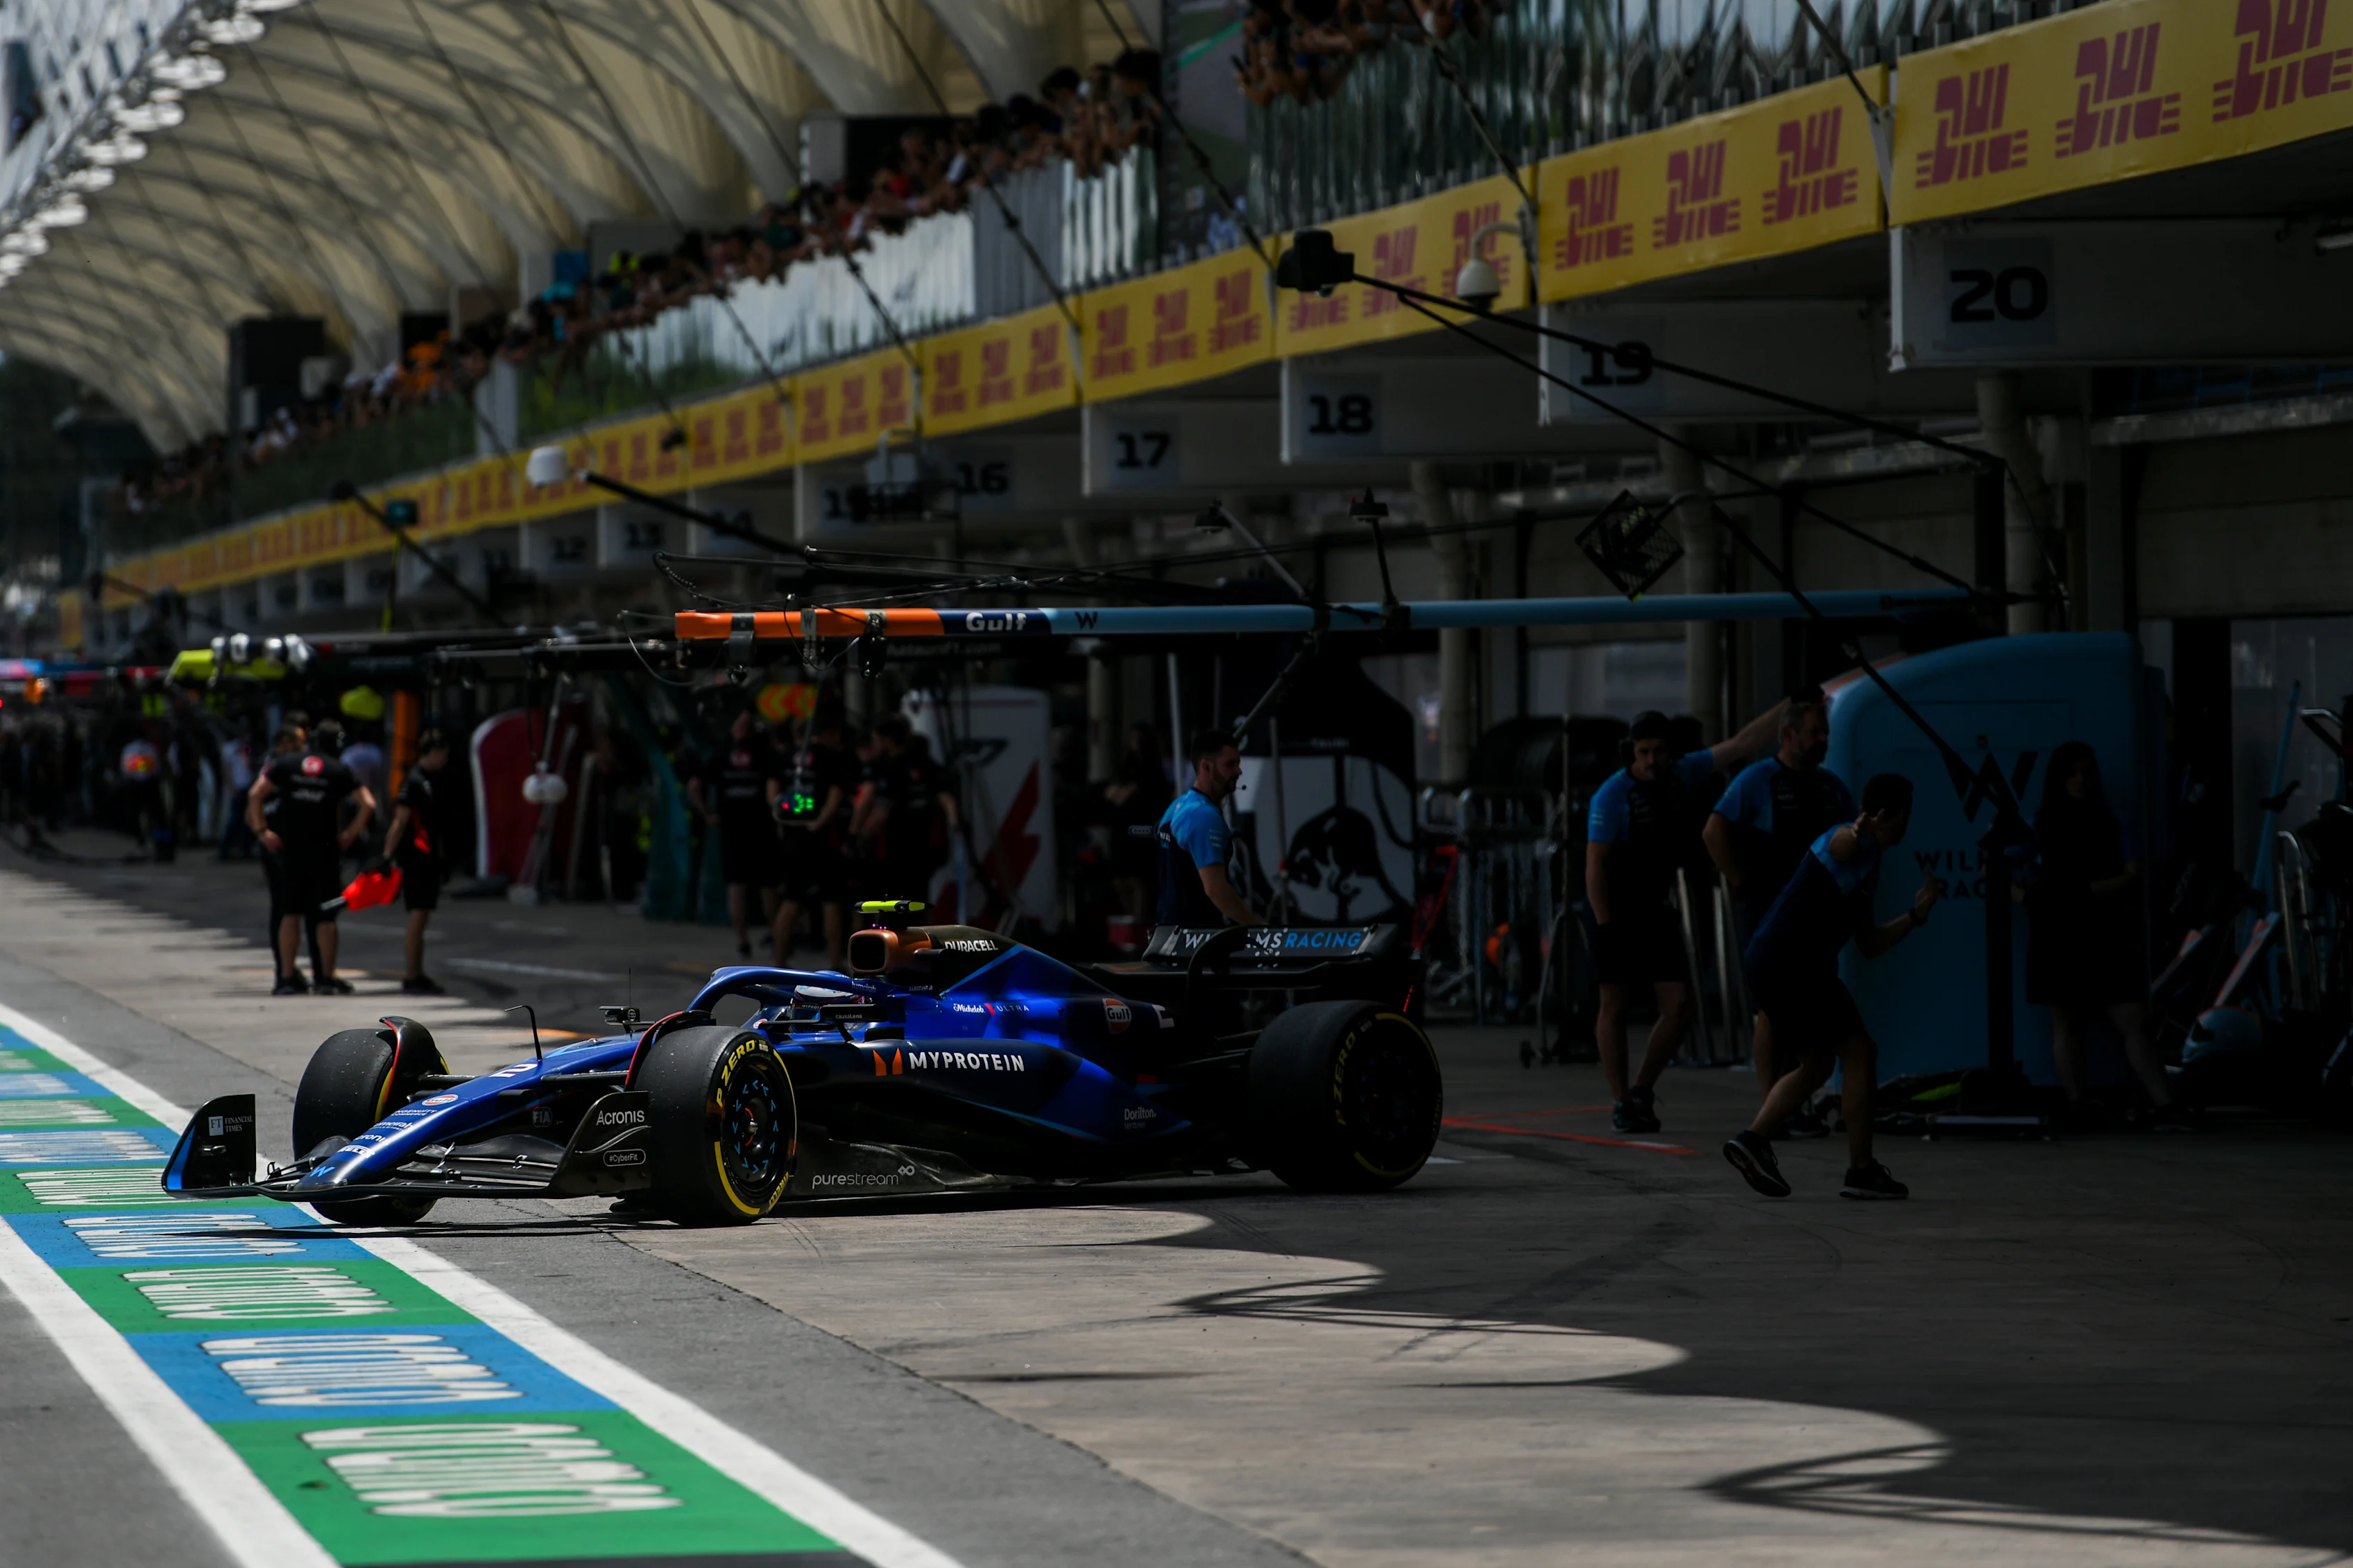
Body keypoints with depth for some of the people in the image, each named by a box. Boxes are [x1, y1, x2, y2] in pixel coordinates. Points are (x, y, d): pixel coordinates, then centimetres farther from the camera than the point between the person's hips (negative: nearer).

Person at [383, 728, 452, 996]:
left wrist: (442, 854, 22)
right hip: (415, 857, -9)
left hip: (429, 857, 9)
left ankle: (417, 974, 19)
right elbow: (400, 821, -17)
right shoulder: (414, 781, -13)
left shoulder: (433, 781, 14)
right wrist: (388, 855, -21)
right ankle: (411, 978, -6)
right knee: (418, 914, -8)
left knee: (422, 914, 13)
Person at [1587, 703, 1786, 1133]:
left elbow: (1742, 745, 4)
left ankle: (1642, 1089, 14)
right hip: (1618, 915, -5)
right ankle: (1622, 1103, 7)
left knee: (1678, 1009, -3)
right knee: (1615, 1007, 1)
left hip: (1658, 915, 5)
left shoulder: (1681, 775, 2)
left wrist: (1790, 706, 0)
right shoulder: (1612, 795, -14)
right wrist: (1606, 927, -18)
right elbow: (1595, 866, -14)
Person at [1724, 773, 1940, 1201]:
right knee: (1860, 1053, -5)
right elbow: (1838, 843, -36)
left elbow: (1869, 946, 26)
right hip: (1793, 966, -11)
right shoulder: (1854, 845, -8)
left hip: (1768, 968, 11)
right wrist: (1858, 833, -59)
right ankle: (1861, 1171, -3)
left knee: (1815, 1065, 19)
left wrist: (1916, 914, 17)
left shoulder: (1868, 869, 23)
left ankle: (1753, 1139, 7)